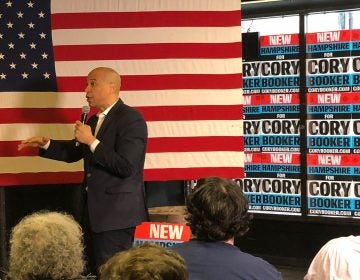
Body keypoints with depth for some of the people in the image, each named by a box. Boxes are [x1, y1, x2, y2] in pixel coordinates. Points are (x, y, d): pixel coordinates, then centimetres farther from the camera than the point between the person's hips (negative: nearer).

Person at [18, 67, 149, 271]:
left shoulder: (131, 118, -14)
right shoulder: (95, 120, 14)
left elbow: (126, 166, -23)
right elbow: (74, 152, 26)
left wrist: (91, 141, -20)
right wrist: (45, 144, 10)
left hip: (117, 213, -9)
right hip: (97, 210, 9)